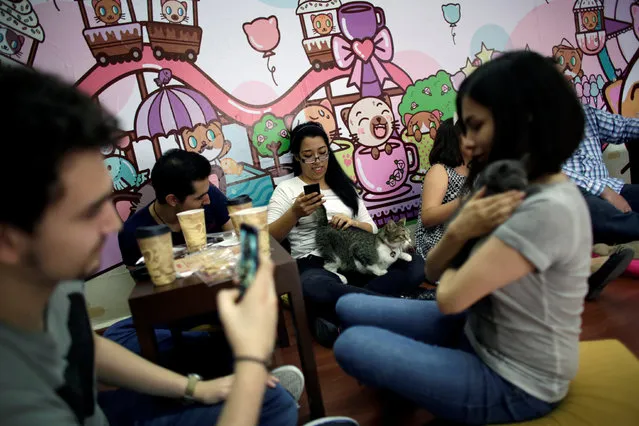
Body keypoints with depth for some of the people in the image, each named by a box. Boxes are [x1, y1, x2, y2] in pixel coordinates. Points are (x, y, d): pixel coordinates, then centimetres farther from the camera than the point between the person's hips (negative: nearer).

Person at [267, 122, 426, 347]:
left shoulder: (344, 186, 21)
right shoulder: (286, 189, 9)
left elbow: (372, 229, 17)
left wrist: (354, 223, -5)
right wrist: (295, 213, -19)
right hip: (314, 265, -4)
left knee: (415, 265, -21)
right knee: (313, 287, -42)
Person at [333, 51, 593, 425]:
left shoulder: (548, 210, -31)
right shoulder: (511, 184, 0)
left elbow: (450, 297, -29)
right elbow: (433, 272, 0)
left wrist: (449, 271, -5)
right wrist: (458, 232, -21)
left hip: (513, 385, -8)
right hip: (479, 333, 8)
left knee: (351, 345, -13)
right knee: (350, 308, 6)